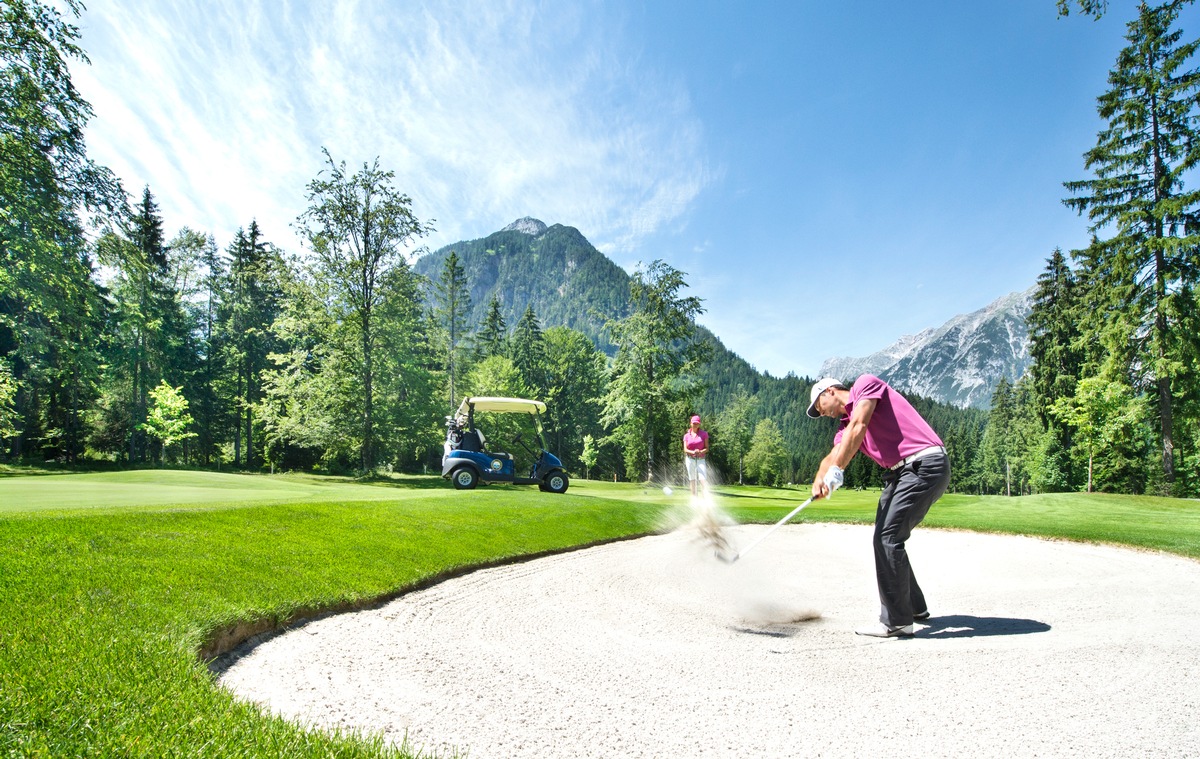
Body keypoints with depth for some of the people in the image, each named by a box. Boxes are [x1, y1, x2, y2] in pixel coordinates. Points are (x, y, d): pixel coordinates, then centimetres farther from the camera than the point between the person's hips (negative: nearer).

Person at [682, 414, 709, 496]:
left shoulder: (704, 434, 3)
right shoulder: (686, 435, 7)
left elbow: (707, 448, 1)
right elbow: (685, 449, 1)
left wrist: (700, 452, -19)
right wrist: (692, 452, -19)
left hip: (700, 459, -2)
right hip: (690, 459, 2)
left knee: (703, 478, -17)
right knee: (692, 479, 5)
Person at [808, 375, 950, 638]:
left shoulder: (866, 383, -2)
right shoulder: (845, 428, 19)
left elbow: (859, 426, -17)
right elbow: (833, 456, 2)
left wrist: (837, 470, -23)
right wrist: (819, 480, -20)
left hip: (925, 464, -9)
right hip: (899, 473, 9)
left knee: (888, 538, -12)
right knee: (885, 539, 16)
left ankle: (896, 622, -4)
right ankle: (914, 607, 34)